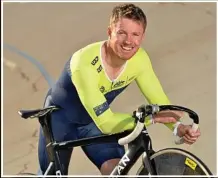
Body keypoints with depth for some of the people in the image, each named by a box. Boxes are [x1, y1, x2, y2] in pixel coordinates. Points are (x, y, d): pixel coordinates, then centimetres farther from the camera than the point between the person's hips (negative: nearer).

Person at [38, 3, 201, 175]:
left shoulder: (139, 58, -22)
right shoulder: (85, 63, -38)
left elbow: (159, 101, -15)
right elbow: (105, 122, -39)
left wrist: (178, 127, -34)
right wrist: (151, 118, -43)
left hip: (95, 120, 4)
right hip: (61, 118, -4)